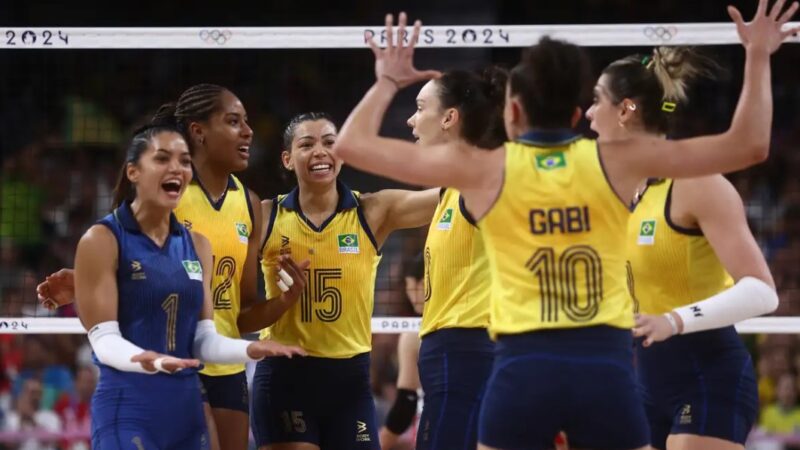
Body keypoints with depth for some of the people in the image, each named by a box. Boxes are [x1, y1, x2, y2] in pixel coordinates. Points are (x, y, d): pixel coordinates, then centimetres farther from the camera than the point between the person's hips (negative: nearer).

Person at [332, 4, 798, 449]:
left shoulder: (484, 169, 3)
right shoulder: (616, 162, 5)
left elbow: (352, 145, 9)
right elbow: (748, 146, 8)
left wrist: (388, 81, 26)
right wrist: (758, 56, 19)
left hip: (523, 369, -1)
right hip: (605, 367, 1)